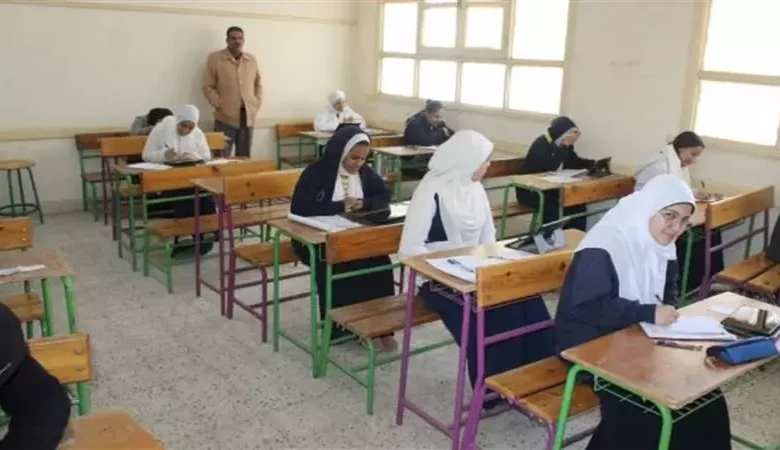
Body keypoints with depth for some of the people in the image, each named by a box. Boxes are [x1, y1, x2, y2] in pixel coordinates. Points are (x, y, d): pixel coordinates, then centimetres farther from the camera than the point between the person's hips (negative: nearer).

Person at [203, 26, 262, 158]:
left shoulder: (252, 60, 12)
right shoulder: (215, 58, -2)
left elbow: (258, 84, 19)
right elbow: (208, 86, -2)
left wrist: (257, 104, 6)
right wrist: (219, 105, -10)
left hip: (247, 118, 4)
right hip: (225, 118, -4)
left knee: (244, 159, 10)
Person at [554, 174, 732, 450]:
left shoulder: (661, 245, 4)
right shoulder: (603, 248, -23)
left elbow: (668, 290, 17)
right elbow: (585, 307, -29)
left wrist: (666, 311, -7)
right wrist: (648, 313, -28)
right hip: (589, 347, -8)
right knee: (645, 405, -23)